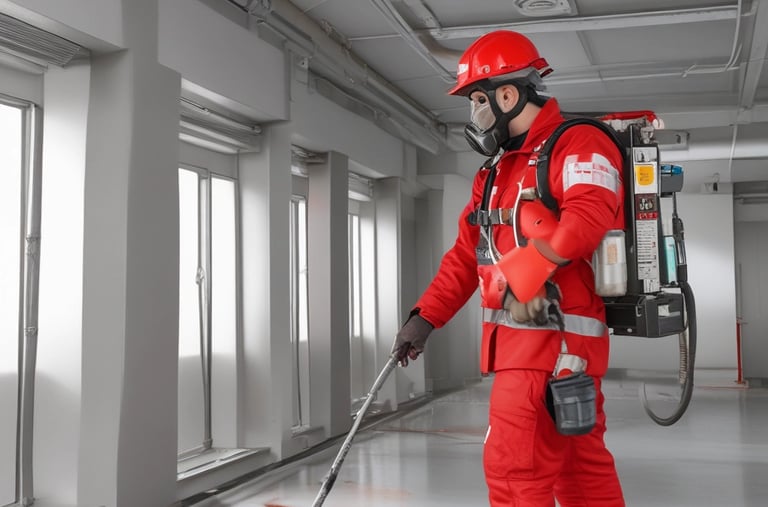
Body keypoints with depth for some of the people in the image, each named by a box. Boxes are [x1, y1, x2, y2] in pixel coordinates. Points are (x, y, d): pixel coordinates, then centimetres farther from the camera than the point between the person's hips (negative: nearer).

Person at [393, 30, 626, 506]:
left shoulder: (578, 144, -7)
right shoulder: (497, 172, 20)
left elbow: (589, 216, -26)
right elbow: (466, 255, 20)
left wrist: (531, 266, -29)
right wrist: (424, 318, 14)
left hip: (554, 339, -8)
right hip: (522, 341, 9)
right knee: (582, 468, 12)